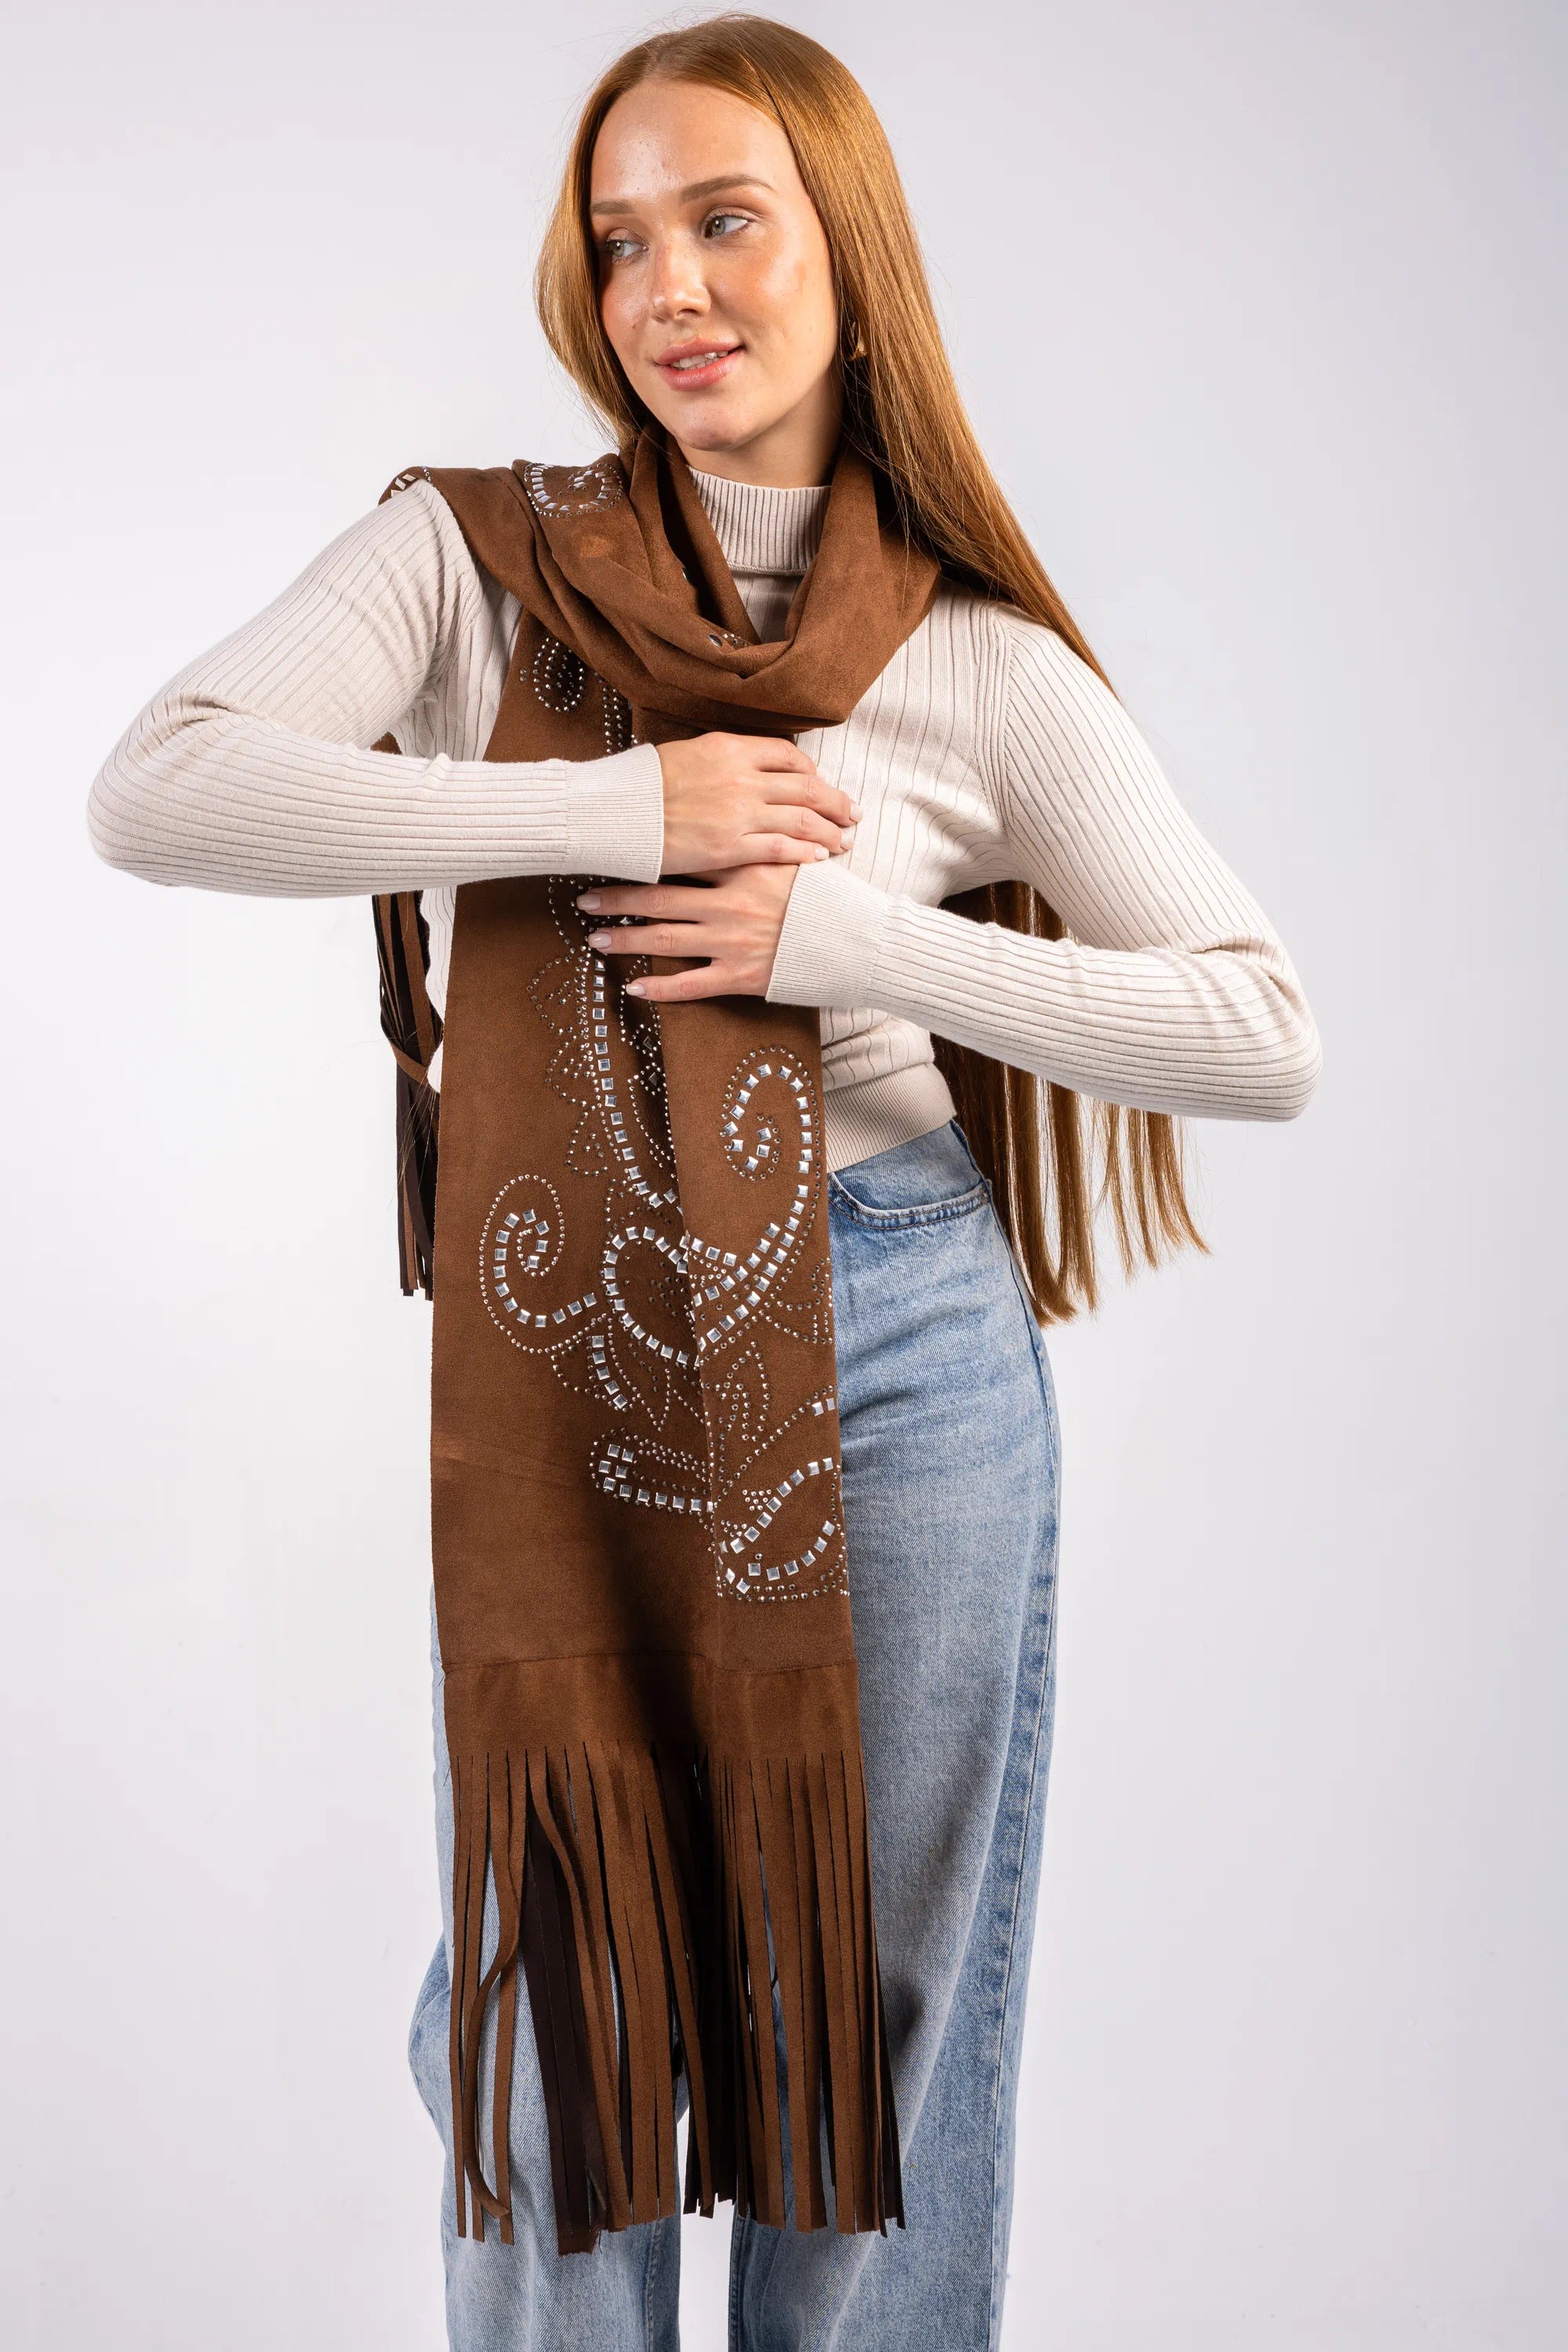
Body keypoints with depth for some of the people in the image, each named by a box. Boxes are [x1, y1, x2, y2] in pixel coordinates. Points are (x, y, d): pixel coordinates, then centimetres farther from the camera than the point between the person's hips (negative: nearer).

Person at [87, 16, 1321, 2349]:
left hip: (904, 1343, 0)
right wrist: (621, 801, -20)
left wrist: (861, 940, -16)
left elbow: (1264, 1032, -4)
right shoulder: (474, 554, -1)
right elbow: (152, 793, -15)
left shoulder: (982, 664, -1)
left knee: (892, 1977, 12)